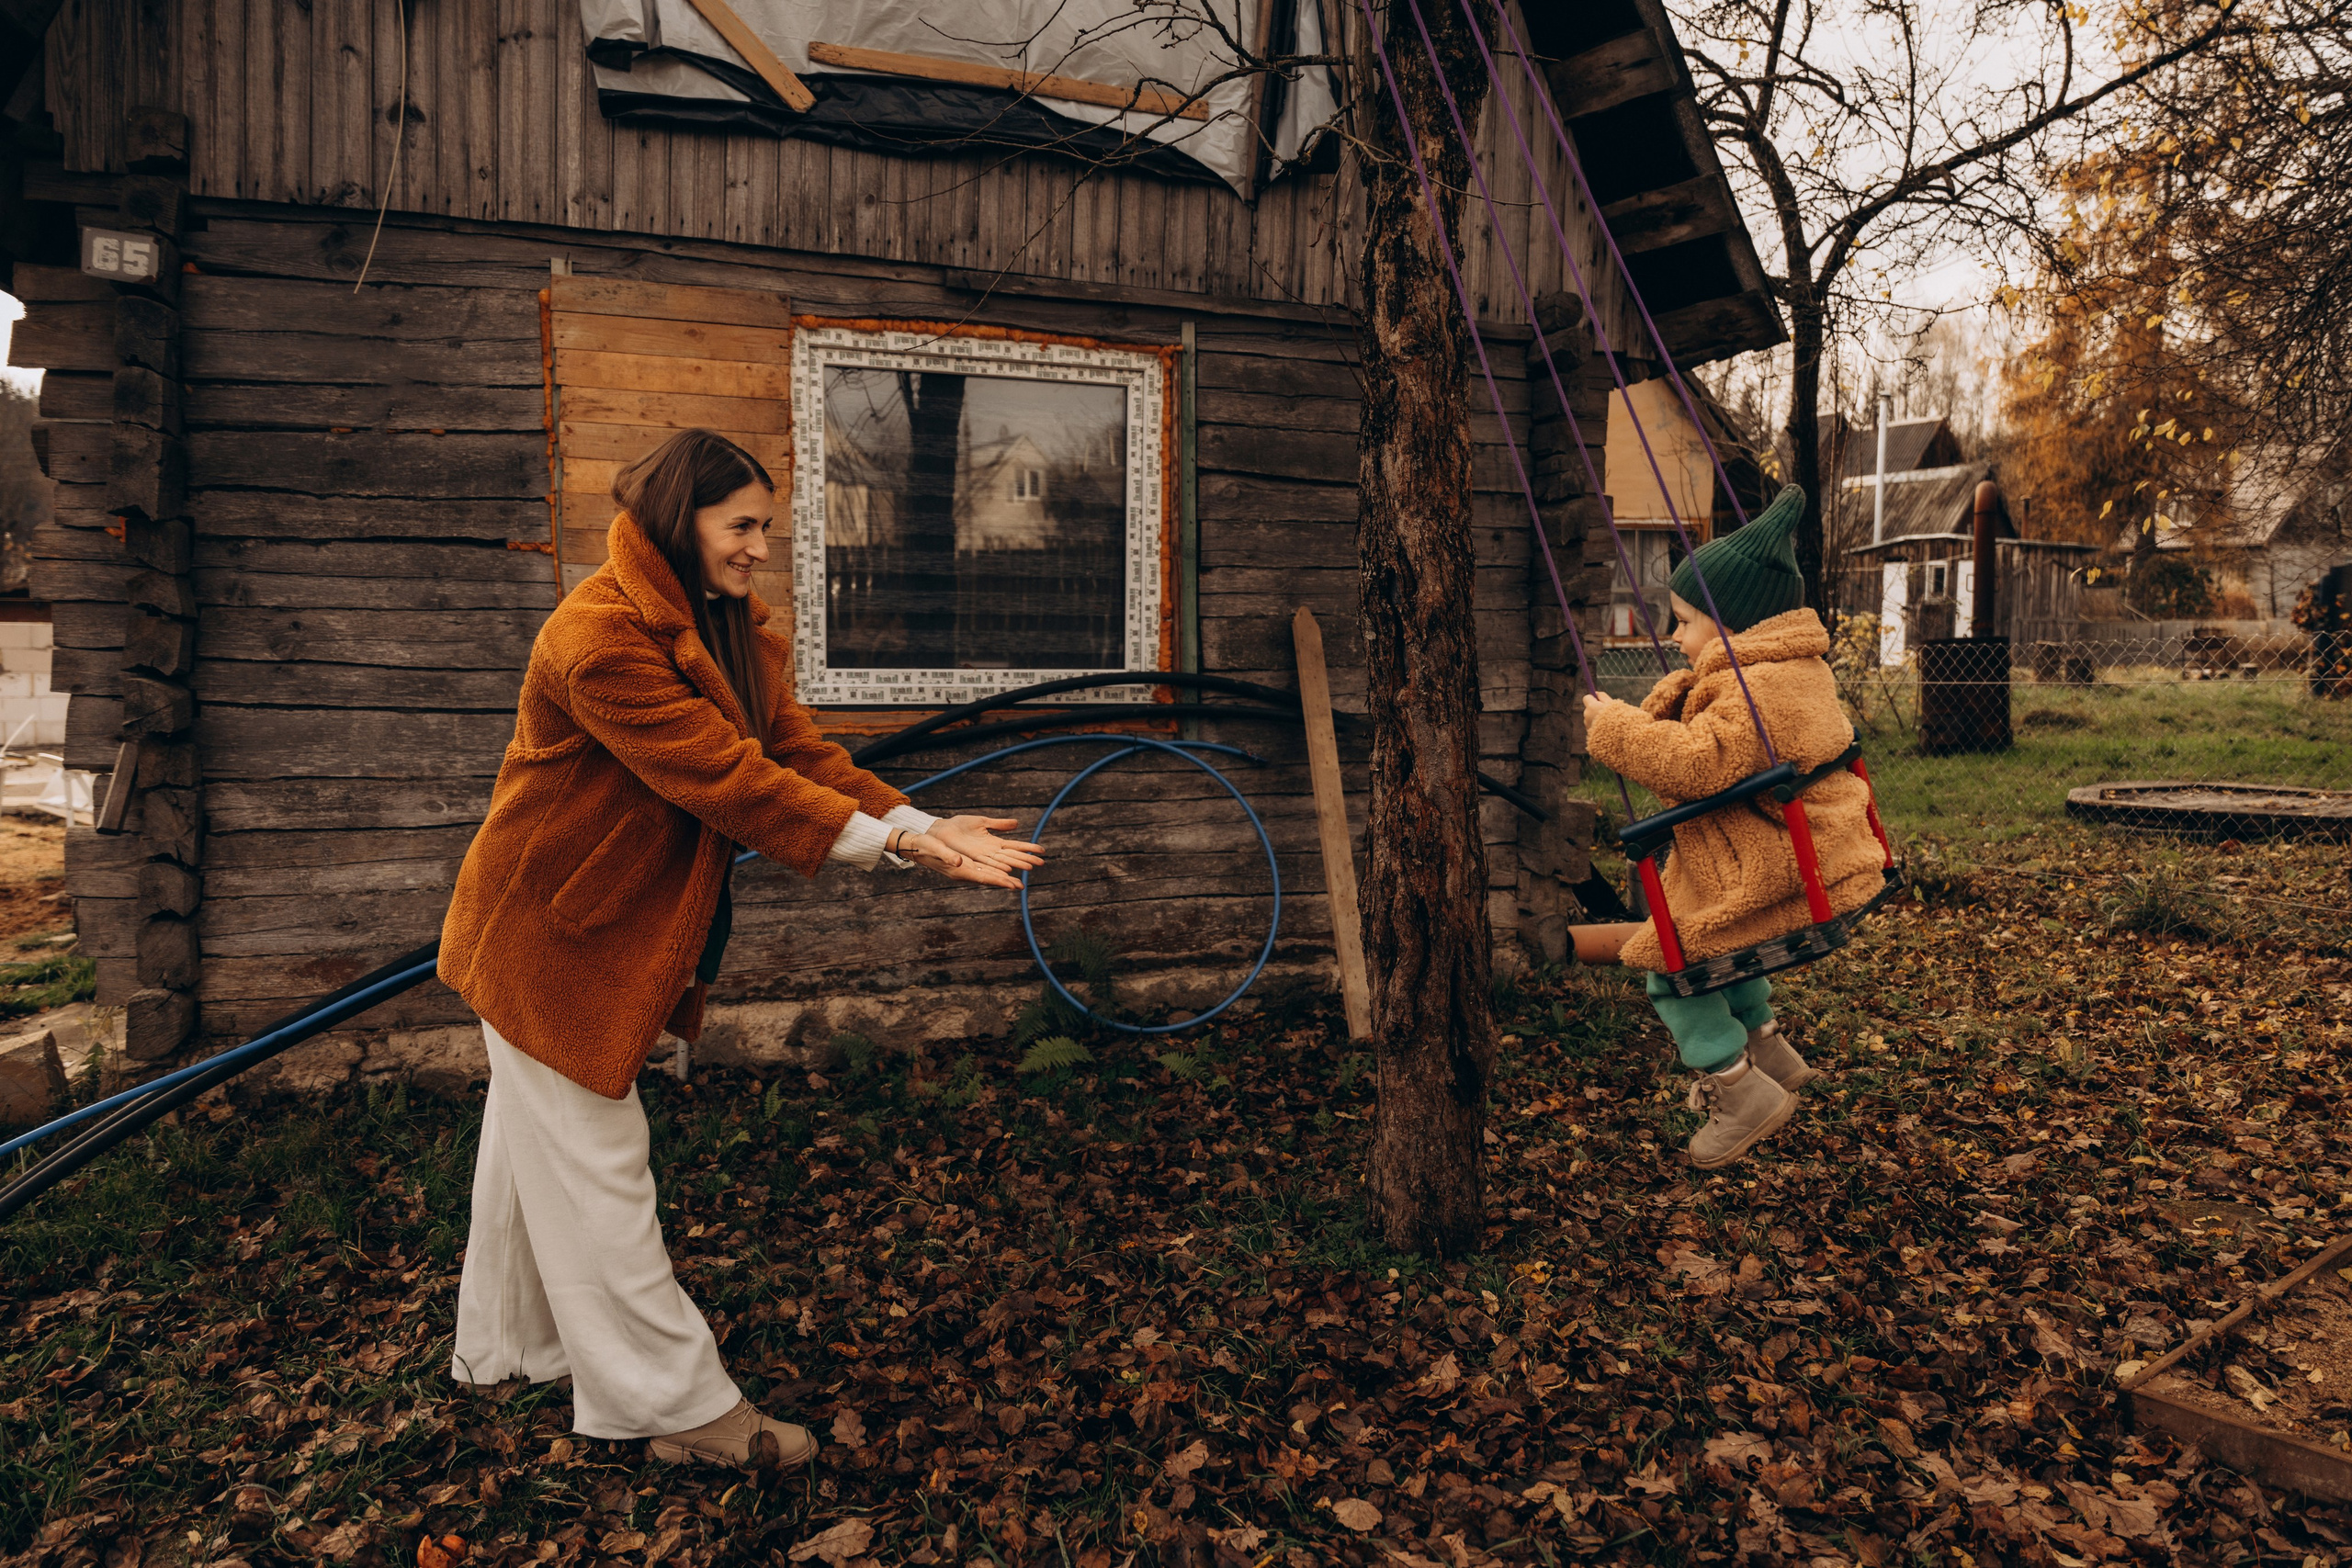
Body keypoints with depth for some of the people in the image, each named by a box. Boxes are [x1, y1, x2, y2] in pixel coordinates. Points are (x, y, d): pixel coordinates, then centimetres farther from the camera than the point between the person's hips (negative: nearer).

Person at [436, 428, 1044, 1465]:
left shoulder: (729, 631, 2)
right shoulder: (600, 638, -28)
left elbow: (796, 749, -7)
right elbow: (724, 775, -32)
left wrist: (924, 827, -21)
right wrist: (890, 842, -32)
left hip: (616, 924, 9)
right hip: (551, 930, -9)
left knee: (537, 1140, 22)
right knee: (590, 1163, 1)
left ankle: (505, 1348, 41)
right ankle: (681, 1407, 11)